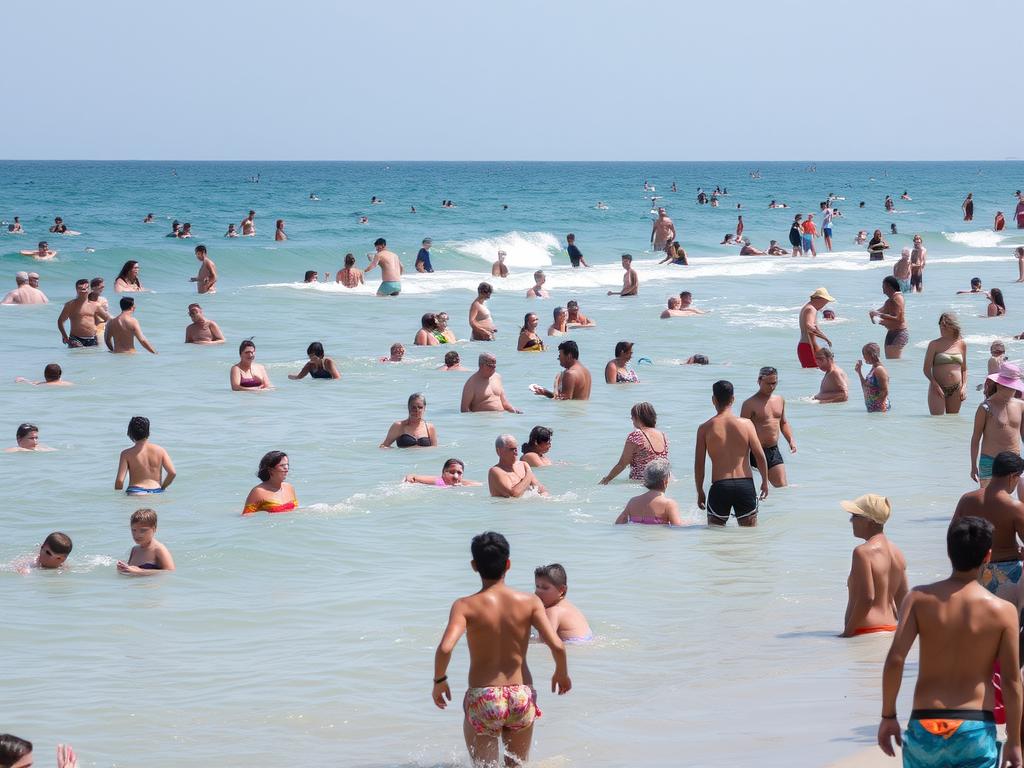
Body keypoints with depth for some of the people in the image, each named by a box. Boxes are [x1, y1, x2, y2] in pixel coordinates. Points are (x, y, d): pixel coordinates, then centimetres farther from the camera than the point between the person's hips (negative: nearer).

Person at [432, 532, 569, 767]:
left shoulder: (465, 606, -9)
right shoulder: (530, 602, -4)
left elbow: (445, 648, -22)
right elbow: (557, 646, -11)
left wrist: (439, 681, -3)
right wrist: (562, 673, 10)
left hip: (482, 698, -2)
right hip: (522, 697, 2)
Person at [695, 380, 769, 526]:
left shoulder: (705, 428, -1)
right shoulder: (746, 424, -2)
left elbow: (699, 464, 1)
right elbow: (760, 456, -2)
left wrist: (700, 492, 11)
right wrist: (765, 481, 13)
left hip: (719, 487, -1)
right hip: (745, 485, 1)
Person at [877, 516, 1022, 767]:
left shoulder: (919, 599, -1)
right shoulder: (1003, 611, -3)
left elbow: (895, 659, -9)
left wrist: (888, 716, 2)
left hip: (925, 726, 2)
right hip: (976, 728, -1)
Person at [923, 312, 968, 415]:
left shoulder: (961, 344, 9)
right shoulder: (935, 344, -1)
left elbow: (964, 369, 15)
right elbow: (926, 369, -3)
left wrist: (964, 386, 3)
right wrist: (935, 385, -15)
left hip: (956, 389, 3)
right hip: (938, 387, -3)